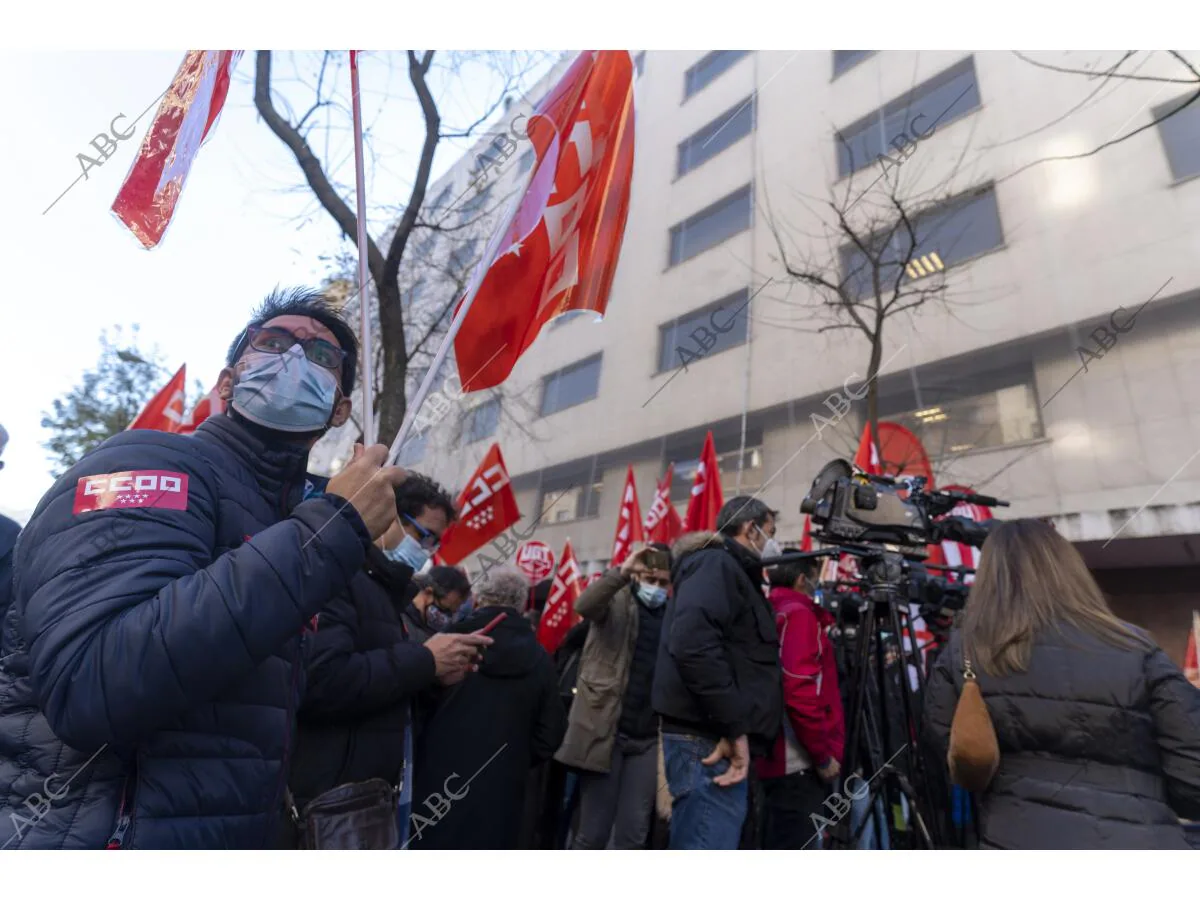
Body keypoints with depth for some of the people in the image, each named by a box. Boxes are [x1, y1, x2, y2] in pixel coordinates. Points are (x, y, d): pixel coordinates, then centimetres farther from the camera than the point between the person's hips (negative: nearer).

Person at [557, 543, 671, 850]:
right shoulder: (617, 602, -3)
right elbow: (584, 606, -25)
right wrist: (622, 573, -37)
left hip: (648, 738, 4)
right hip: (604, 731, -4)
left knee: (633, 833, 11)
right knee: (594, 831, 5)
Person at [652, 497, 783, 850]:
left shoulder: (724, 568, 23)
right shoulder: (717, 564, -9)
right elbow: (692, 645, -26)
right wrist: (734, 727, -21)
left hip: (712, 739, 11)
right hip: (709, 741, -11)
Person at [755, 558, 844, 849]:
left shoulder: (773, 615, 16)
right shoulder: (799, 614, -11)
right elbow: (800, 693, -21)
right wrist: (824, 756, -12)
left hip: (781, 760, 9)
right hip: (800, 763, -9)